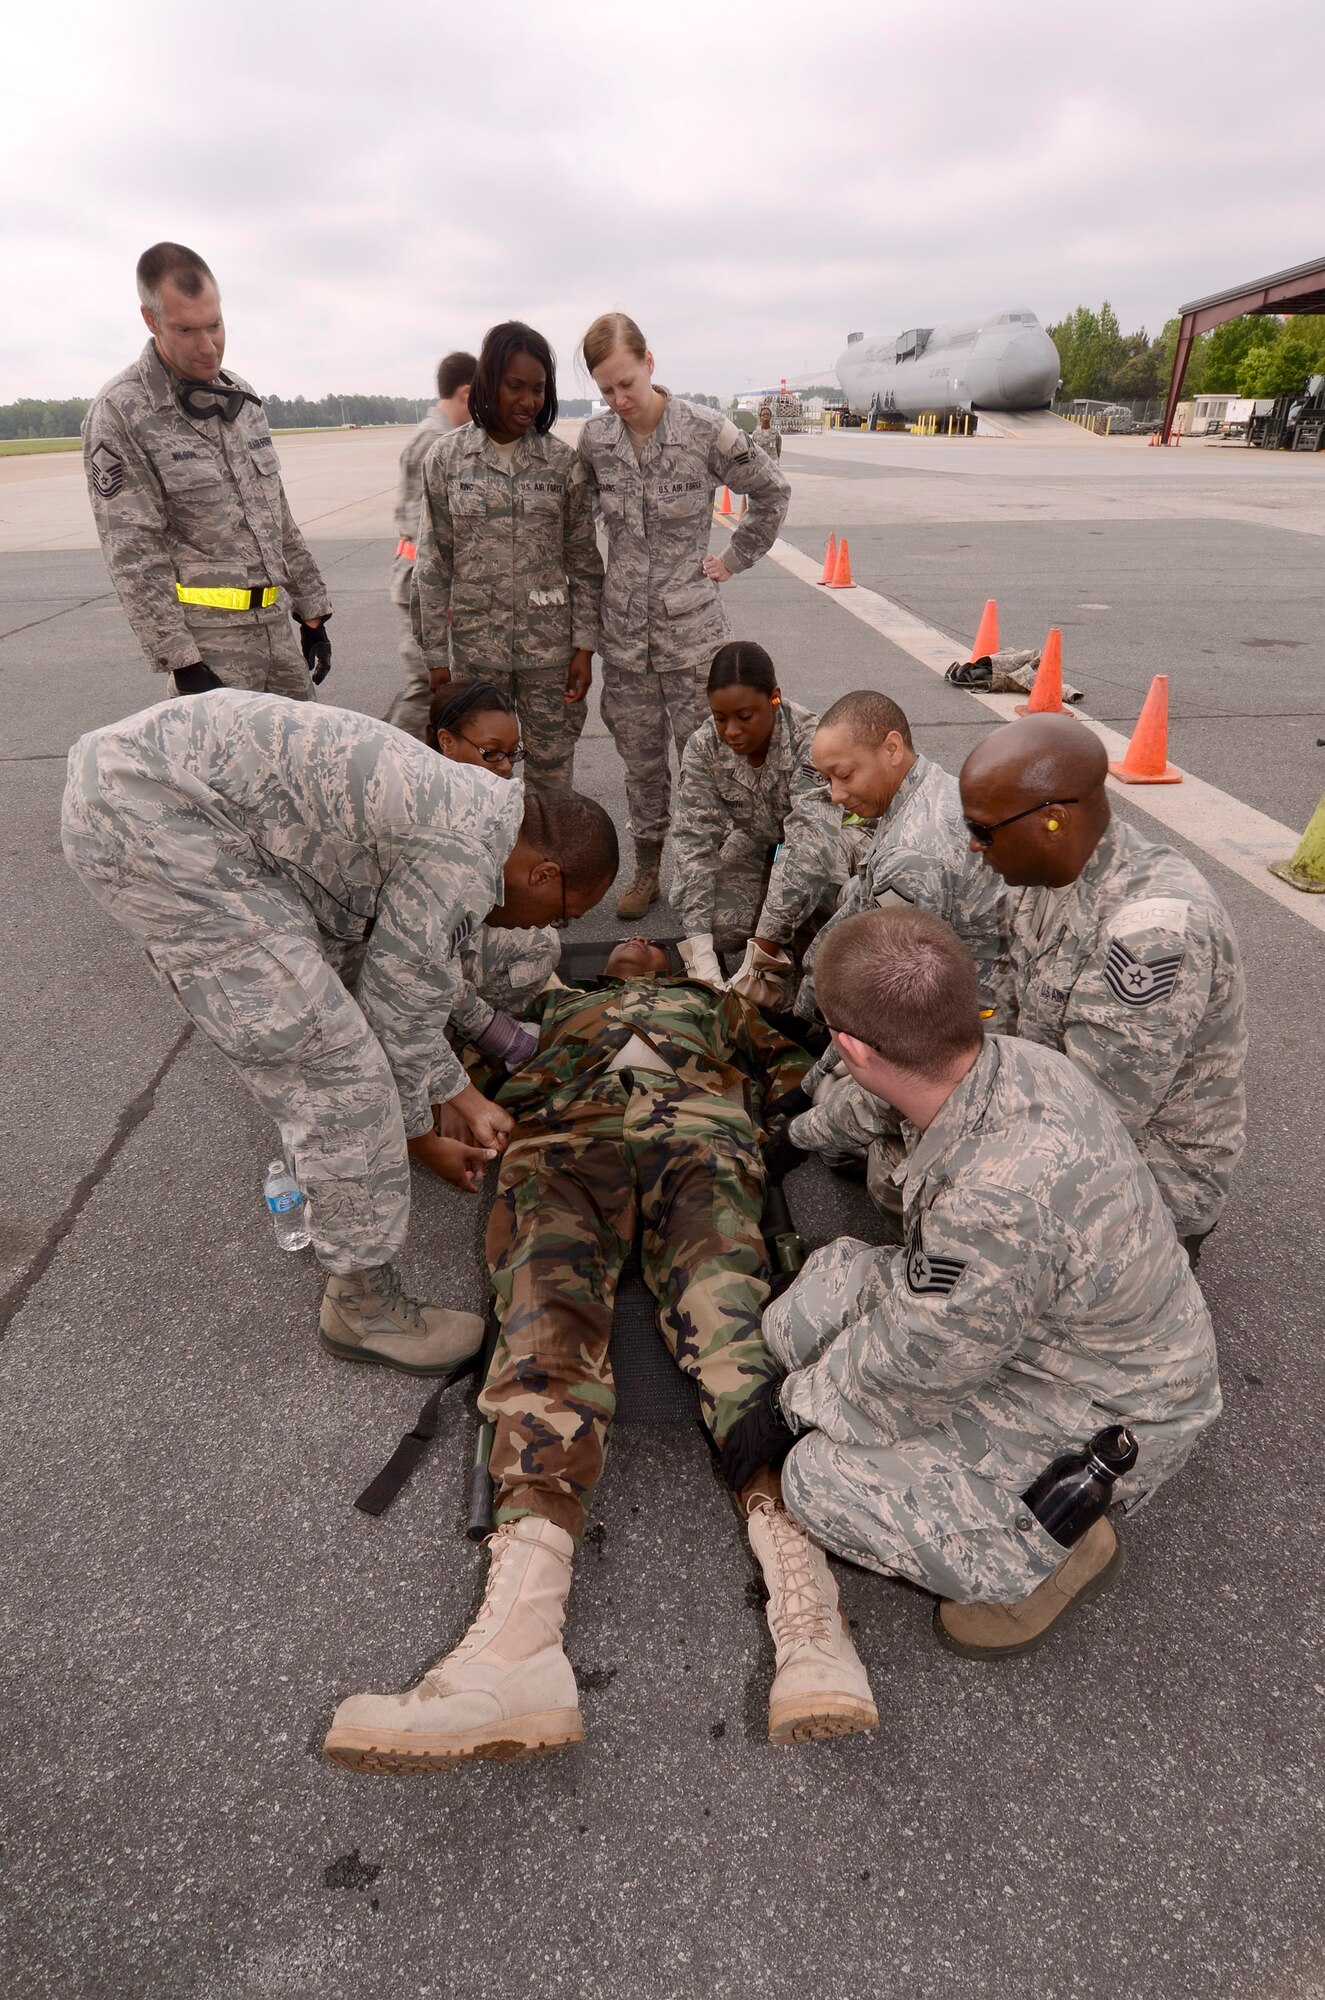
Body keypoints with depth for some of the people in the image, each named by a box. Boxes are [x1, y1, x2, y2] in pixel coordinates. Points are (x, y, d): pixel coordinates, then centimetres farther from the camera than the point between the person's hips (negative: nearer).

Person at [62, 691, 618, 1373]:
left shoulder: (465, 812, 15)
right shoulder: (463, 860, -15)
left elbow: (411, 976, 23)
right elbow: (398, 1010, -6)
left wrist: (461, 1095, 27)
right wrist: (421, 1136, 11)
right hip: (149, 817, -11)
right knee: (332, 1055, -8)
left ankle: (322, 1144, 52)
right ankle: (364, 1304, 8)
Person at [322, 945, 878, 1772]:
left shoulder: (717, 1004, 43)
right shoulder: (555, 1005, 45)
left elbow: (795, 1073, 28)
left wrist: (785, 1120, 5)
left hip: (697, 1120, 0)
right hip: (563, 1128, 1)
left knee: (727, 1303, -29)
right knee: (548, 1311, -29)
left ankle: (807, 1612, -45)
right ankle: (518, 1641, -46)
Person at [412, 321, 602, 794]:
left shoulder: (562, 461, 3)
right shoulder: (447, 459, 2)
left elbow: (584, 562, 5)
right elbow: (433, 565, 3)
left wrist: (584, 646, -1)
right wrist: (435, 657, 0)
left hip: (550, 648, 0)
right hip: (476, 649, 0)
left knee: (552, 775, 6)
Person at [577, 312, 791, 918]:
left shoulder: (704, 431, -10)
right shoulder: (594, 437, 1)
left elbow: (773, 489, 3)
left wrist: (735, 557, 3)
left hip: (690, 625, -3)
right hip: (623, 627, 4)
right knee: (639, 756, 11)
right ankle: (648, 864, 25)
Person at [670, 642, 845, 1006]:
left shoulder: (810, 740, -31)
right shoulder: (703, 747, -19)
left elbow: (809, 841, -41)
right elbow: (693, 841, -24)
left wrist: (756, 965, -47)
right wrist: (701, 959, -37)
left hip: (813, 866, -1)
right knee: (717, 923, -26)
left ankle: (769, 963, -11)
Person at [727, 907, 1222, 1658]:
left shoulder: (996, 1204, -42)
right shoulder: (1014, 1059, -17)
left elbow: (903, 1374, -23)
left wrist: (789, 1412, -6)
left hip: (1104, 1418, -7)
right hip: (1054, 1325, 8)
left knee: (823, 1476, -15)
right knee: (810, 1311, -2)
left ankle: (1055, 1554, 7)